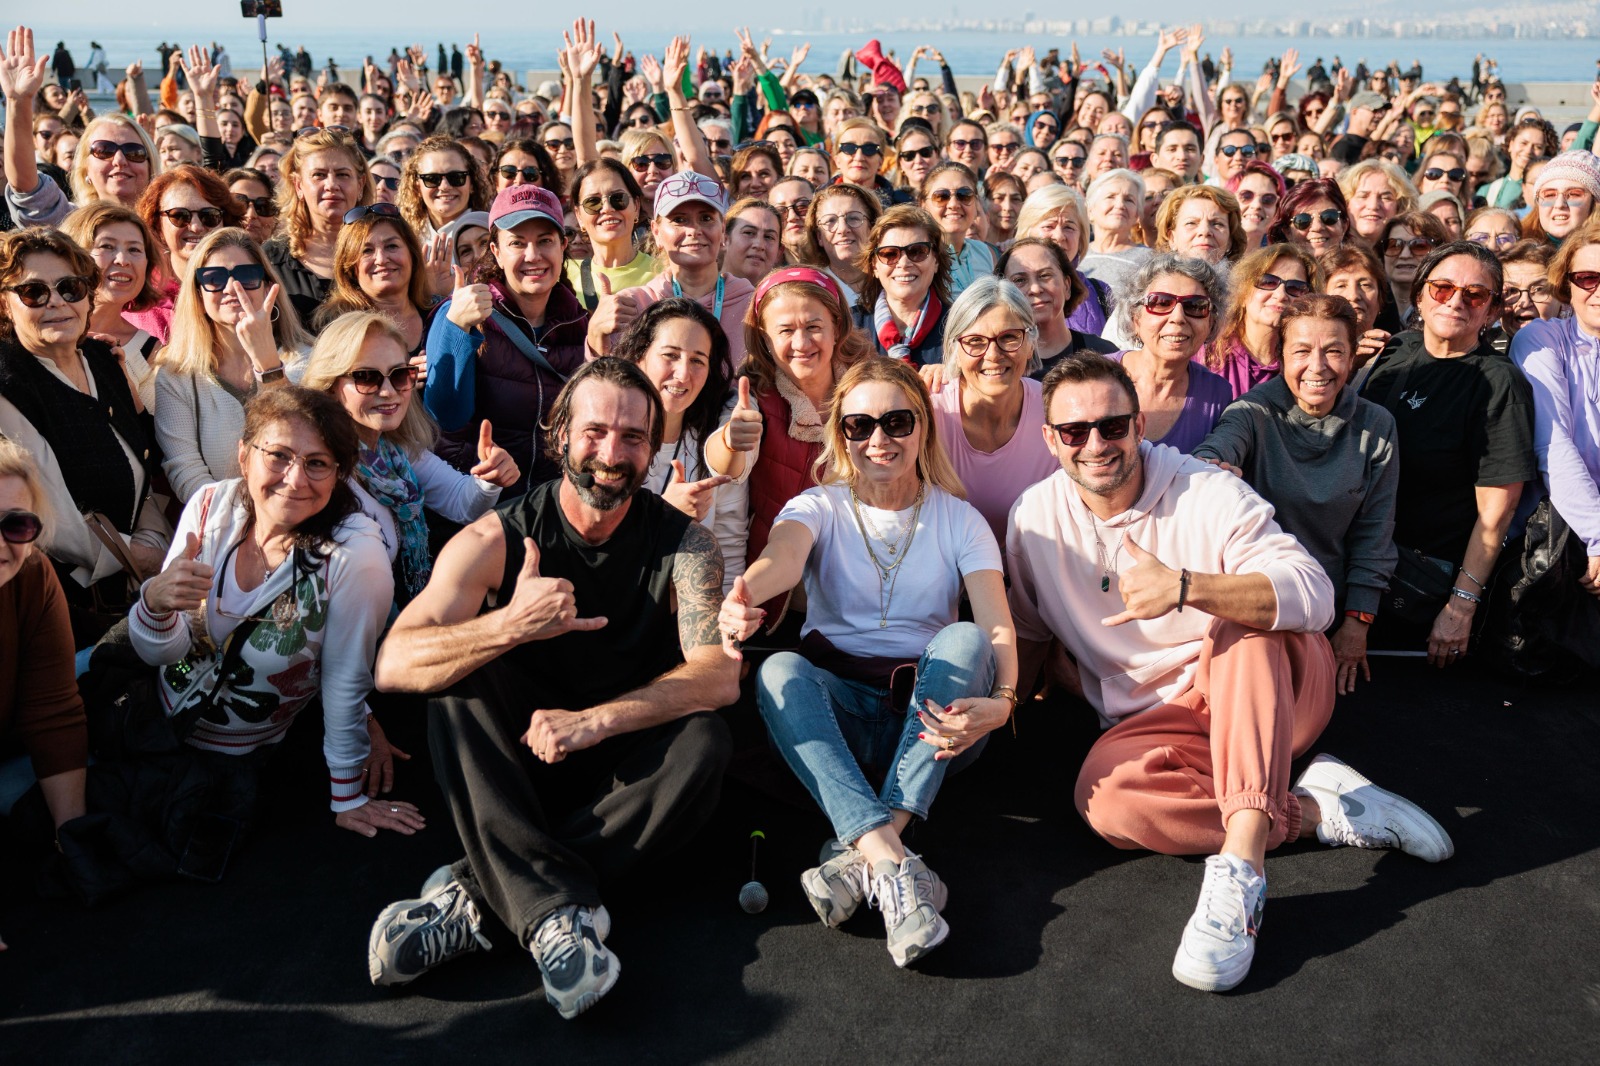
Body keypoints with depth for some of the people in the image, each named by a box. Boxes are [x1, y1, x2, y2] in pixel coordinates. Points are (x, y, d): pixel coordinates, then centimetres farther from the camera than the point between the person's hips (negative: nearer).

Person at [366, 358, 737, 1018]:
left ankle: (478, 891, -29)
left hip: (624, 774, 0)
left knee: (704, 741, -29)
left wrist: (595, 720, -33)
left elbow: (719, 677, -20)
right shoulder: (498, 538, -10)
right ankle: (558, 914, -36)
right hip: (512, 764, 1)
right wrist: (511, 624, -39)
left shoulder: (683, 544, -8)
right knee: (458, 674, -25)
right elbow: (393, 665, -21)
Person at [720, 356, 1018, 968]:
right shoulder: (820, 507, 6)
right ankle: (892, 862, -46)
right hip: (840, 705, 0)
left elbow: (997, 627, -7)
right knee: (779, 672, -30)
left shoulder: (957, 518, 8)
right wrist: (742, 598, -46)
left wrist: (1002, 700, -31)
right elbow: (782, 556, -20)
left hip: (935, 710, 0)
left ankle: (860, 854, -37)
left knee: (963, 639, -29)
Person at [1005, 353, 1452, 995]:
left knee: (1244, 618, -36)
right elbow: (1029, 629, 12)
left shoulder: (1207, 494, -13)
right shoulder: (1035, 517, -2)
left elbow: (1315, 595, -26)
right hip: (1155, 721, 3)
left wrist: (1187, 587, -41)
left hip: (1273, 691, -2)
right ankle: (1316, 809, -18)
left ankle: (1240, 866, -45)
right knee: (1103, 796, -31)